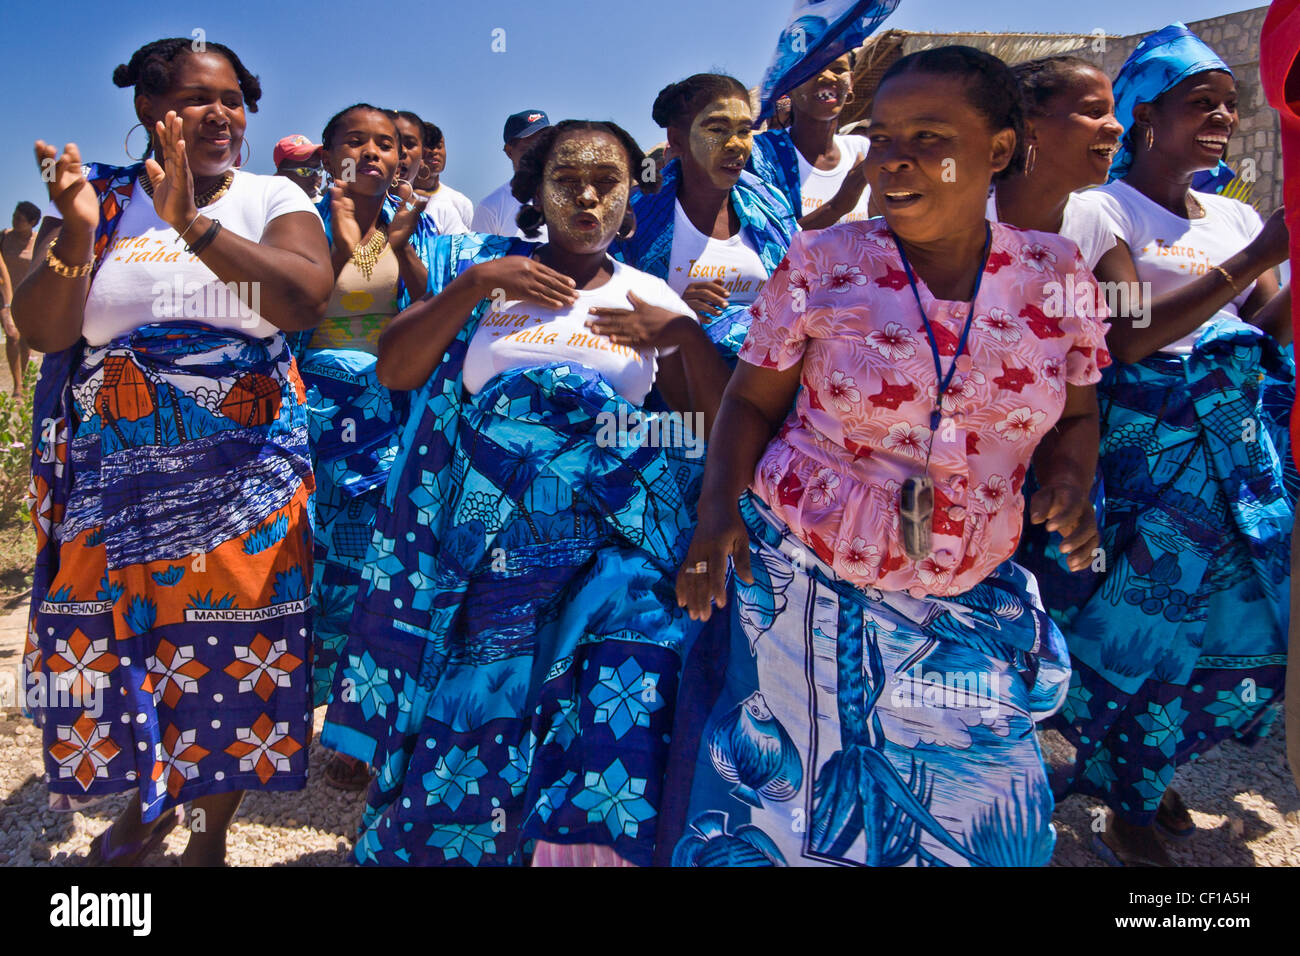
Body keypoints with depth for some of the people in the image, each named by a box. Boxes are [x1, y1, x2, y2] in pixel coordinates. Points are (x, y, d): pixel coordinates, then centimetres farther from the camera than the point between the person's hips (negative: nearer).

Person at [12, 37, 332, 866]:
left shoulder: (273, 199, 1)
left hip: (244, 477, -2)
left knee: (230, 643, 2)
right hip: (115, 475, 2)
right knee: (115, 635, 7)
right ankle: (147, 797, 37)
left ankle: (213, 829, 25)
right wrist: (78, 232, -16)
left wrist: (195, 226, -26)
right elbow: (43, 332, -1)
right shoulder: (105, 198, 6)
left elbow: (308, 300, -18)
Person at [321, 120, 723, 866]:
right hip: (485, 531, 0)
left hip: (605, 532, 0)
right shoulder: (485, 266, 9)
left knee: (614, 710, -14)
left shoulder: (650, 297, 10)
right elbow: (394, 370, -2)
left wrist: (686, 335, -12)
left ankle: (584, 842, 7)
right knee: (467, 705, 2)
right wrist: (476, 283, -11)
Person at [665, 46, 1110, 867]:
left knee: (984, 810, 14)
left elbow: (1075, 416, 10)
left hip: (966, 605, 3)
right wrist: (720, 504, -15)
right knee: (795, 782, 9)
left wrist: (1071, 482, -10)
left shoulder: (1057, 274, -3)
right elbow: (752, 400, 0)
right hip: (802, 580, -2)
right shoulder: (822, 264, -9)